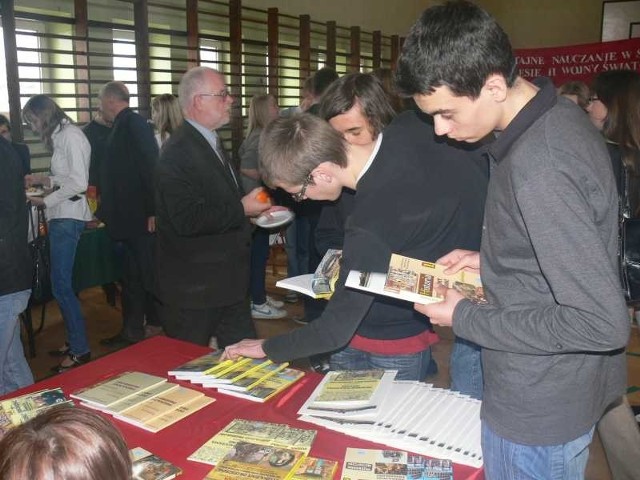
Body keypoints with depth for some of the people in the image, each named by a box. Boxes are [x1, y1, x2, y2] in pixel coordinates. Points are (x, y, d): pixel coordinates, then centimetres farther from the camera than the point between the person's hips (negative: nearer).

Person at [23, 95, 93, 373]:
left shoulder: (71, 136, -11)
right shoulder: (61, 136, 16)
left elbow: (79, 183, -18)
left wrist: (45, 201, -12)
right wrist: (42, 179, 12)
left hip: (68, 217, -9)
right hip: (60, 217, 9)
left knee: (61, 286, -7)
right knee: (61, 284, 13)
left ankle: (80, 350, 2)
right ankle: (74, 342, 23)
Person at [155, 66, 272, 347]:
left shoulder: (210, 144, 13)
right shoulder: (178, 152, -19)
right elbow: (187, 220, -28)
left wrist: (255, 208, 9)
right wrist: (241, 210, -20)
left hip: (227, 284, 9)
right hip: (193, 291, -9)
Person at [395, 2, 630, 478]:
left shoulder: (539, 167, -31)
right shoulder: (557, 116, -1)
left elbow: (604, 323, -29)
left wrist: (465, 318, -20)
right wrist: (490, 260, 4)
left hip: (540, 410, -8)